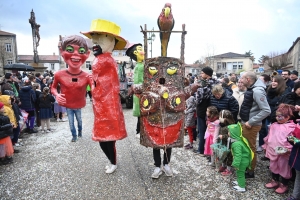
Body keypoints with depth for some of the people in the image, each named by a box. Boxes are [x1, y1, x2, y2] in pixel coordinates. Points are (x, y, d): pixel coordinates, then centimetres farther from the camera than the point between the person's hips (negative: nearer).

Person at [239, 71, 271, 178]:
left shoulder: (257, 91, -23)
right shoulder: (251, 89, 6)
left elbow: (266, 110, -27)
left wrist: (251, 122, -23)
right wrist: (245, 121, 9)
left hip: (251, 125, -9)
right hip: (245, 123, 9)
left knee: (250, 148, 6)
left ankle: (250, 171, 23)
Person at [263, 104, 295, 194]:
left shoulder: (292, 127, -16)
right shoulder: (274, 125, 5)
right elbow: (269, 137, 14)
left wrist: (287, 150, -25)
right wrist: (266, 146, 17)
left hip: (283, 153, -6)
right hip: (273, 151, 7)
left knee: (284, 168, 11)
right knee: (273, 166, 20)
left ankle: (284, 185, 30)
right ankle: (275, 181, 39)